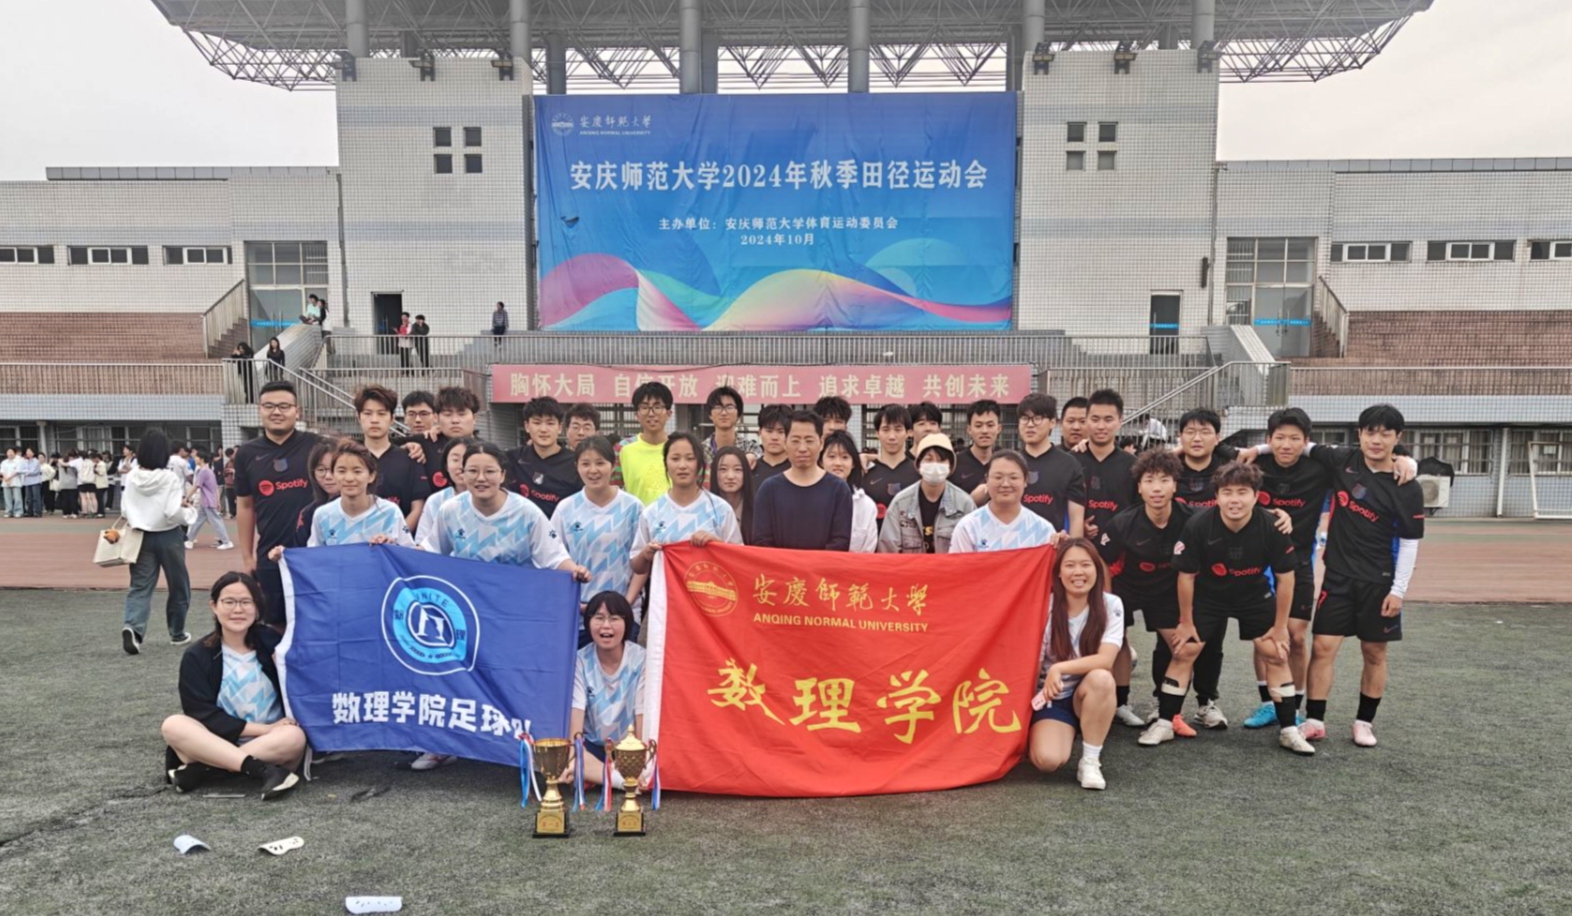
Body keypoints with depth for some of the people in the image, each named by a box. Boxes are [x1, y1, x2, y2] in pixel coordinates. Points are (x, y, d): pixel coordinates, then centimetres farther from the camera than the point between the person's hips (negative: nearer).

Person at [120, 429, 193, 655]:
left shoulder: (132, 478, -2)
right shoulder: (170, 478, -16)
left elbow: (125, 510, 4)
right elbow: (174, 513, -20)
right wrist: (185, 515, 0)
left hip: (141, 537, 3)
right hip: (168, 537, -3)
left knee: (140, 586, 4)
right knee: (179, 586, 13)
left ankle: (132, 627, -20)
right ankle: (177, 633, 23)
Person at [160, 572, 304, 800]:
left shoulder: (272, 643, -2)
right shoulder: (197, 657, -2)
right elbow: (203, 715, -9)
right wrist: (263, 729, -18)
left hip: (273, 746, 0)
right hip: (217, 743, 1)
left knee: (295, 737, -32)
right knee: (173, 725, -26)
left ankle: (197, 768, -27)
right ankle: (262, 770, -38)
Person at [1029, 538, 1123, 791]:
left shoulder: (1111, 605, -10)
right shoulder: (1045, 606, -11)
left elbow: (1105, 660, -20)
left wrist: (1059, 668, -26)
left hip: (1090, 695, 0)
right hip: (1051, 697, 0)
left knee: (1101, 678, -35)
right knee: (1048, 760, -26)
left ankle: (1090, 760, -17)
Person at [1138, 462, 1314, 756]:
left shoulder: (1272, 527, -25)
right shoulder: (1197, 525, -29)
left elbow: (1285, 577, -11)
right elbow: (1186, 575, -14)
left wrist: (1280, 626, -4)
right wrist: (1186, 621, -6)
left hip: (1255, 595, 1)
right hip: (1208, 595, -1)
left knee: (1276, 653, -2)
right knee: (1183, 651, -4)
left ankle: (1288, 730, 13)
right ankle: (1163, 723, 6)